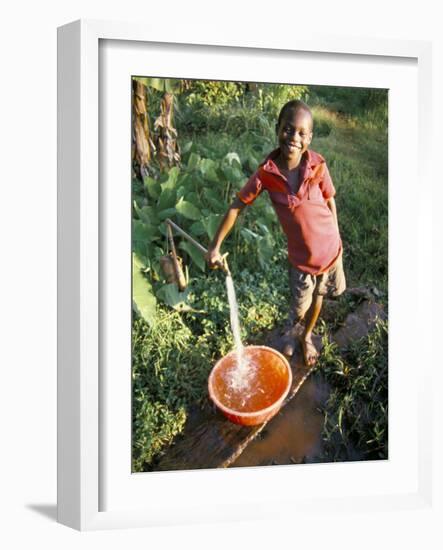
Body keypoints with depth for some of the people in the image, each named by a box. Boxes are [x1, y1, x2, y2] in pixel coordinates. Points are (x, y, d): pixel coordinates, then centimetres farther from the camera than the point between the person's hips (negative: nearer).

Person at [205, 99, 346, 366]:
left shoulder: (318, 165, -20)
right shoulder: (266, 173, -21)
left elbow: (330, 201, -4)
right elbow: (237, 206, -10)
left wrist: (336, 240, 6)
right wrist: (216, 246, -8)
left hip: (330, 250, 1)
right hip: (301, 257, -1)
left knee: (317, 297, 23)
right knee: (299, 308, 15)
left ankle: (307, 337, 53)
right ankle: (294, 334, 51)